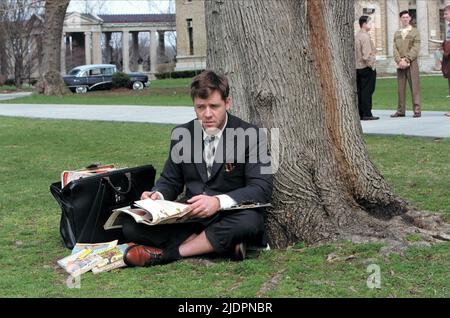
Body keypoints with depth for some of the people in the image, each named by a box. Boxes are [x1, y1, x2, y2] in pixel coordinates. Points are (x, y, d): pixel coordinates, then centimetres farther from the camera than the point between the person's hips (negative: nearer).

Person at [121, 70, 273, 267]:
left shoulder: (250, 135, -6)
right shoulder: (181, 134, 8)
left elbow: (262, 188, -13)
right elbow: (170, 180, 16)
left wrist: (218, 202, -30)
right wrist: (158, 195, -10)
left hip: (230, 216, -3)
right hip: (190, 217, 4)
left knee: (248, 221, -39)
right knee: (132, 227, -19)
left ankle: (166, 253, -24)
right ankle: (220, 243, -21)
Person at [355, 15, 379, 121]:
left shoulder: (356, 36, 13)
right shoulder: (365, 37, -14)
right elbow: (366, 55, -21)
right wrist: (371, 65, -10)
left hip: (358, 67, 9)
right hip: (367, 68, -9)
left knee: (359, 91, 10)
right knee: (367, 91, -6)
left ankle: (360, 113, 13)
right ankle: (366, 114, -6)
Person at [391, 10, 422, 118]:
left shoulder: (415, 32, 5)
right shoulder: (397, 33, 16)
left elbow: (416, 48, -5)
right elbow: (395, 49, 7)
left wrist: (406, 60, -15)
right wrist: (399, 61, -10)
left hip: (411, 63, -3)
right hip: (400, 64, 4)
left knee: (414, 87, -5)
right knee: (401, 88, 3)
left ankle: (417, 110, -6)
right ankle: (400, 110, 6)